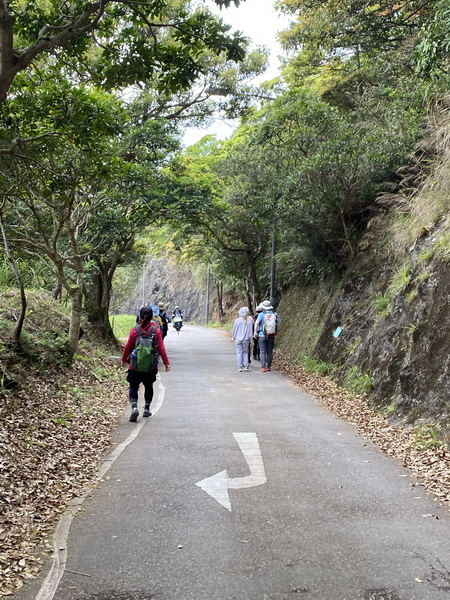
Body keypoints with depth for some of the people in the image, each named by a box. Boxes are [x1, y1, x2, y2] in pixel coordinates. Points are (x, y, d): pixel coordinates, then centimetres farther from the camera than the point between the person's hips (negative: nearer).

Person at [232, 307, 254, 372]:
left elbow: (234, 330, 2)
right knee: (245, 352, 12)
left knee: (239, 352, 4)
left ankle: (240, 366, 0)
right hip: (246, 339, 1)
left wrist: (233, 337, 14)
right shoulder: (249, 320, -3)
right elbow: (250, 330, 2)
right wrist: (250, 338, 11)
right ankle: (246, 366, 5)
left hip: (238, 339, -1)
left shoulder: (237, 320, -7)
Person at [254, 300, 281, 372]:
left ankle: (263, 367, -3)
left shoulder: (261, 314, -9)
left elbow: (256, 323, -17)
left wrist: (255, 332, -8)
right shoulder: (275, 314, 0)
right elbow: (279, 321, 8)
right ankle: (268, 367, 15)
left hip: (262, 336, -3)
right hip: (271, 336, 3)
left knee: (262, 352, 1)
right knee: (270, 352, 11)